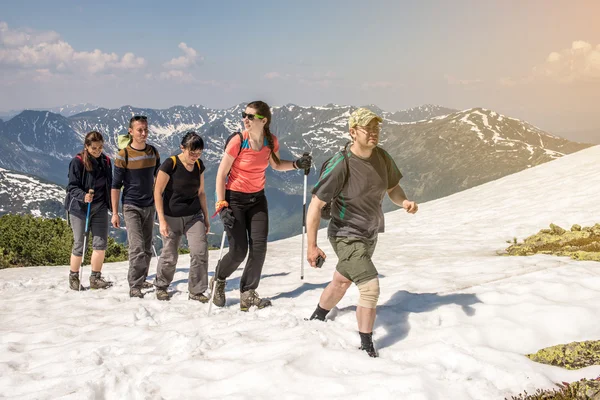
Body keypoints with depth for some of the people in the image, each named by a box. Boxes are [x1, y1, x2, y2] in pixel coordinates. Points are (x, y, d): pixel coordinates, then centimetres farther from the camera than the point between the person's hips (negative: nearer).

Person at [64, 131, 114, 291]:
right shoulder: (78, 162, -11)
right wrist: (83, 196, -32)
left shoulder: (106, 161, 6)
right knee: (79, 245, 1)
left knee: (101, 243, 1)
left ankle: (95, 278, 12)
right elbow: (72, 187, -13)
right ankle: (74, 278, 20)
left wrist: (112, 206, 13)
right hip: (79, 208, -5)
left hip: (100, 207, 5)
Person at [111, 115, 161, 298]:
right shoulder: (123, 155, -10)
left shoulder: (153, 152, 5)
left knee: (147, 248, 12)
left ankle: (141, 279, 27)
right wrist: (115, 213, -9)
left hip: (149, 206, 5)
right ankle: (134, 287, -9)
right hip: (131, 207, -5)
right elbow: (116, 185, -7)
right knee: (137, 247, -14)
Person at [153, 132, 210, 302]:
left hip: (194, 216, 4)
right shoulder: (170, 164, -14)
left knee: (200, 251, -10)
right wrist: (162, 220, -16)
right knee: (170, 257, 4)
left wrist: (206, 217, 13)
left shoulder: (199, 166, 2)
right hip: (172, 217, -4)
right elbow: (158, 192, -12)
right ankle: (161, 286, 31)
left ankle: (196, 291, 3)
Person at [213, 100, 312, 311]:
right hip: (234, 198, -4)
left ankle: (247, 295, 8)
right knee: (239, 251, -6)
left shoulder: (271, 141, -5)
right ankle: (219, 281, 24)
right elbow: (221, 174, -14)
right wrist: (222, 206, -19)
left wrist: (297, 164, -3)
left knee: (259, 247, -4)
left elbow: (275, 165, 15)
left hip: (257, 199, 5)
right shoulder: (238, 141, -18)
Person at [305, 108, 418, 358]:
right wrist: (311, 246, -23)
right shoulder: (341, 165, -26)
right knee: (371, 287, -18)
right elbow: (316, 205, -22)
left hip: (370, 235, 7)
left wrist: (404, 202, -13)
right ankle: (367, 347, -3)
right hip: (347, 237, -7)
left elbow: (392, 188, 10)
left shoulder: (382, 157, -6)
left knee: (342, 282, 25)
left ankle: (317, 319, 49)